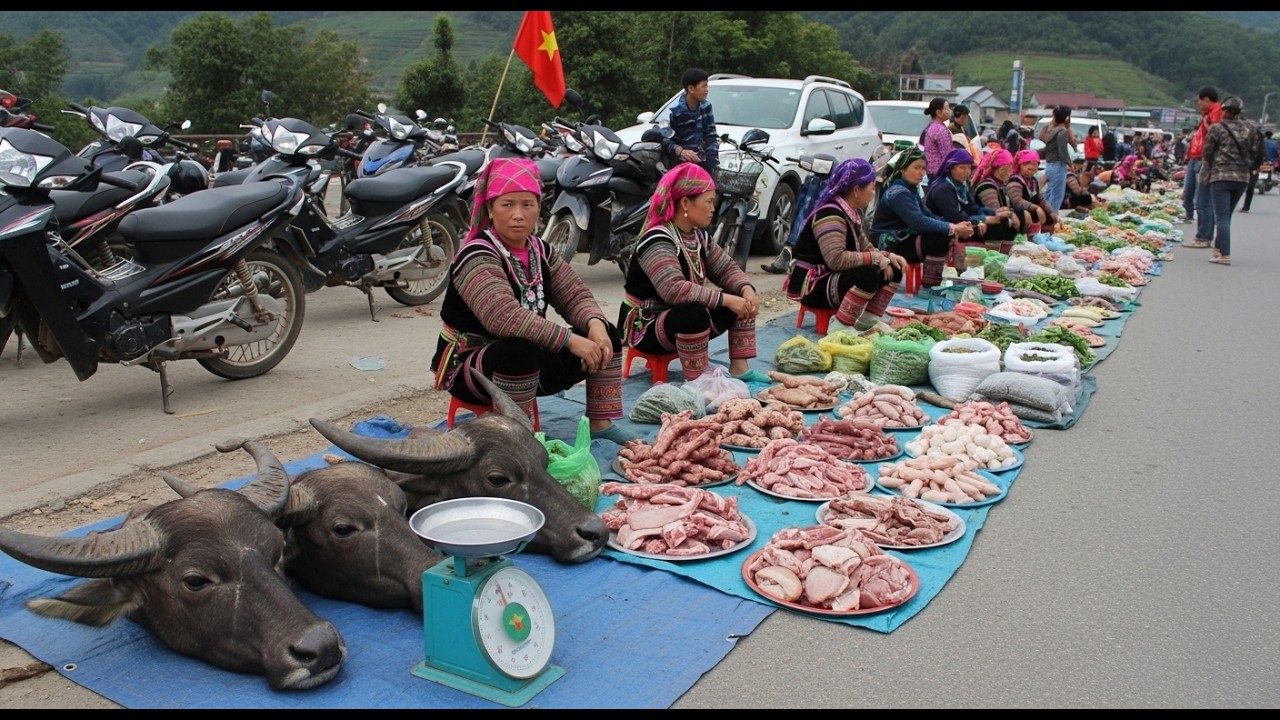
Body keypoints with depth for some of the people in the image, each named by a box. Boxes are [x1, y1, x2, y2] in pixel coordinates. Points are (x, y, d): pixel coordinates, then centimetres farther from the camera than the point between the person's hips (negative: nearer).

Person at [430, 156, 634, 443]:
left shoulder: (540, 250, 4)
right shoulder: (477, 256, -19)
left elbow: (575, 295, -1)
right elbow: (503, 316, -35)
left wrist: (595, 324, -24)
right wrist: (569, 339, -38)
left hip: (529, 364, 8)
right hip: (471, 368, -7)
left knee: (606, 335, -1)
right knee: (521, 351, -39)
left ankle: (601, 423, 5)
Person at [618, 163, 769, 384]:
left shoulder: (699, 235, 5)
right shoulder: (657, 240, -23)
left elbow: (727, 269, 6)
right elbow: (674, 290, -36)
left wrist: (747, 289, -16)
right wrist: (726, 300, -33)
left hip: (687, 321, 9)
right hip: (647, 328, -9)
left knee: (742, 298, -1)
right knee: (695, 313, -37)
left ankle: (739, 368, -2)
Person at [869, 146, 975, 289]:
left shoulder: (911, 190, 11)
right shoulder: (898, 192, -19)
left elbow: (928, 216, 8)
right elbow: (919, 222, -30)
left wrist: (955, 226, -9)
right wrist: (953, 229, -28)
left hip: (902, 240, 10)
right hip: (889, 247, -10)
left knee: (946, 235, 3)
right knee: (940, 238, -21)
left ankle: (933, 284, 2)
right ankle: (929, 287, -14)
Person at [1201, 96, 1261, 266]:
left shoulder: (1217, 128, -5)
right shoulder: (1250, 128, 7)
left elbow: (1207, 154, -3)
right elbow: (1255, 153, 7)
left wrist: (1205, 175, 7)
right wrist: (1247, 169, 19)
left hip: (1220, 176, -5)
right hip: (1242, 177, 5)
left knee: (1222, 216, -7)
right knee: (1226, 215, 17)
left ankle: (1224, 254, -14)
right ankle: (1219, 248, 25)